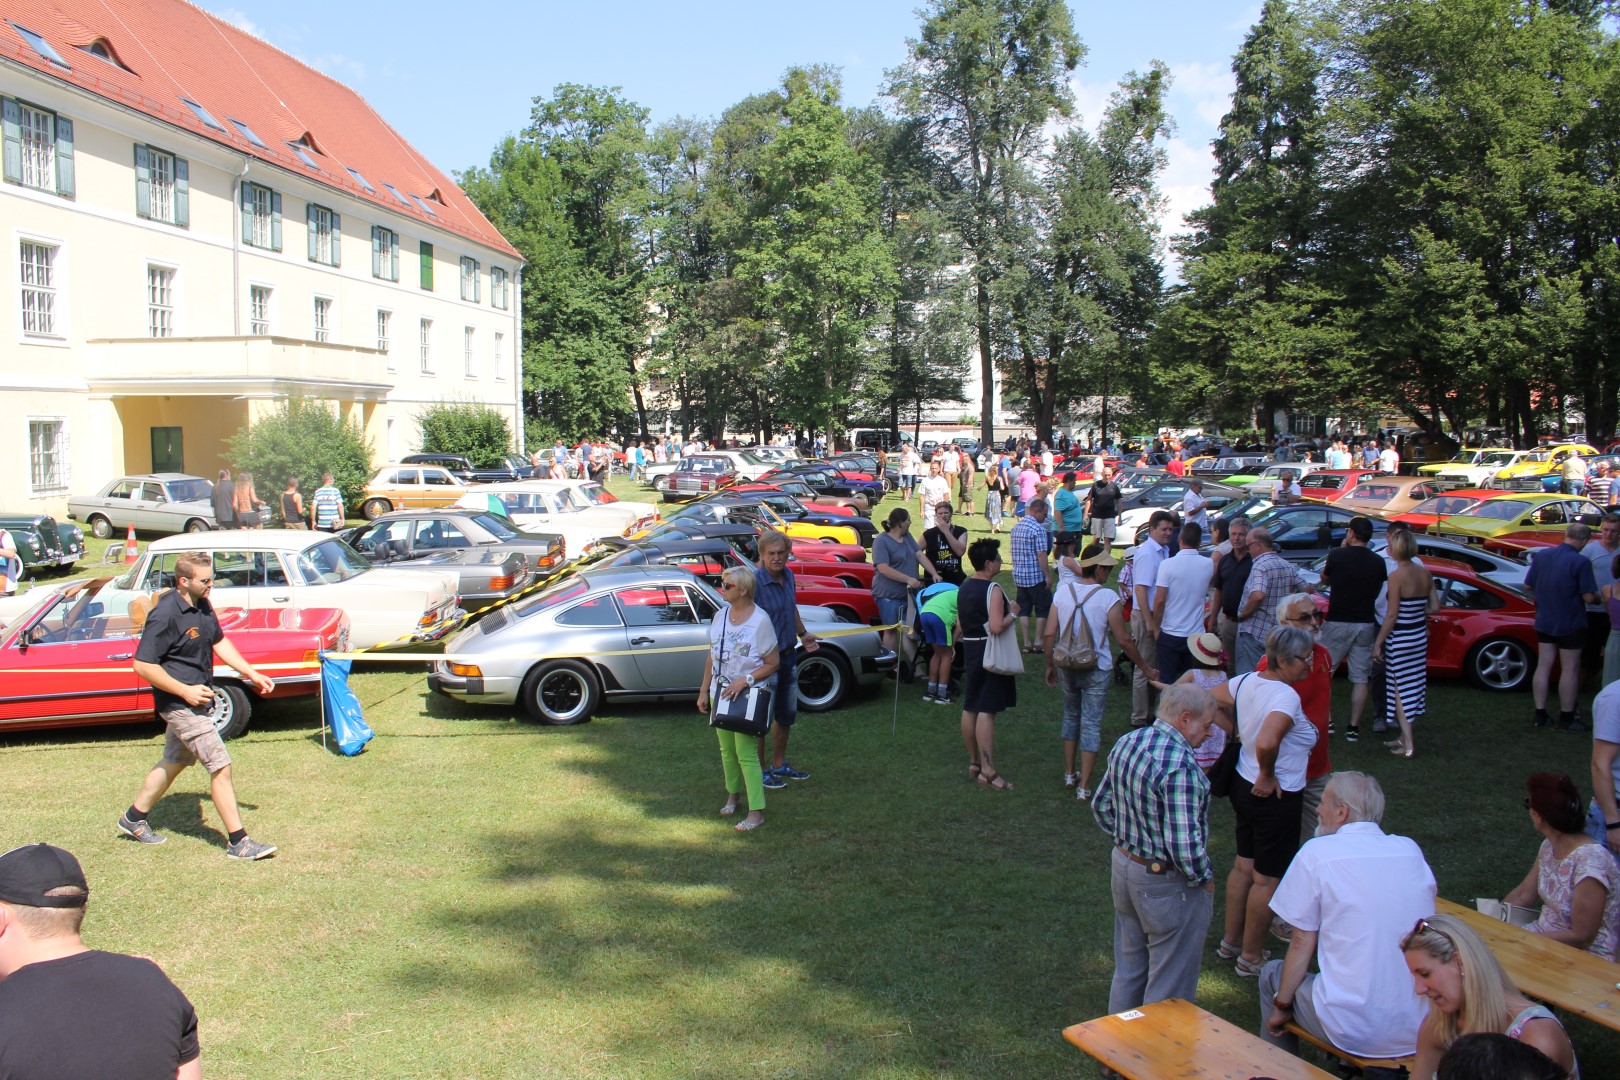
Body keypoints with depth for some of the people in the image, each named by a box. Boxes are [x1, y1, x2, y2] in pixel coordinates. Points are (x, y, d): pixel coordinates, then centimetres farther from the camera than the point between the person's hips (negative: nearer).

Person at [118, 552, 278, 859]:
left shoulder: (202, 606, 5)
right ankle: (239, 842, -4)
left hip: (197, 697, 9)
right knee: (220, 766, -9)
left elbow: (219, 642, 19)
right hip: (181, 703, -9)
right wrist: (185, 691, -22)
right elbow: (143, 665, -22)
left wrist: (252, 673, 13)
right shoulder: (165, 615, -22)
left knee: (175, 761, 22)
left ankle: (133, 818, 40)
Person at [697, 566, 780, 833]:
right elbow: (711, 656, 10)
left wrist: (745, 680, -22)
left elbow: (773, 663, -11)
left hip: (747, 696, -6)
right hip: (720, 693, 6)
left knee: (746, 753, -5)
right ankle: (733, 794, 37)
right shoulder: (720, 615, 2)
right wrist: (704, 691, 10)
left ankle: (756, 811, 2)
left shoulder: (760, 621, -16)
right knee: (727, 750, 17)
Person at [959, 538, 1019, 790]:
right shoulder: (993, 589, -17)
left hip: (970, 650, 9)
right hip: (989, 653, -9)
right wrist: (1012, 613, -11)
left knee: (970, 708, 13)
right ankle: (988, 771, -8)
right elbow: (997, 627, -26)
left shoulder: (964, 588, 10)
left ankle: (974, 763, 23)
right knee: (986, 712, -9)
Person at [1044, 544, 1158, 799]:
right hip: (1097, 670, -4)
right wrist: (1145, 666, 1)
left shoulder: (1063, 591, -3)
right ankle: (1084, 787, 6)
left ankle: (1069, 774, 30)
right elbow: (1124, 640, -12)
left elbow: (1049, 634, -3)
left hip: (1067, 666, 4)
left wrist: (1050, 665, 11)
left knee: (1071, 716, 22)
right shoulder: (1108, 597, -14)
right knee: (1091, 724, 4)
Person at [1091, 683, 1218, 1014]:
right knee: (1169, 986, 10)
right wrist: (1205, 878, -12)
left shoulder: (1125, 743, 0)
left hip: (1123, 868, 9)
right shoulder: (1181, 766, -27)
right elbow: (1185, 844, -29)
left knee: (1128, 968, 24)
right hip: (1167, 884, -9)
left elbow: (1102, 806, 11)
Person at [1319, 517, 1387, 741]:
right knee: (1360, 678, 7)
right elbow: (1377, 593, 13)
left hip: (1337, 623, -3)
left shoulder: (1337, 555, -9)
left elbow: (1325, 581, 9)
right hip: (1365, 624, 3)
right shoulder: (1378, 562, 1)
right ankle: (1353, 728, 8)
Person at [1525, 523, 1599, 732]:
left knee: (1543, 666, 10)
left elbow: (1528, 586, 6)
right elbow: (1589, 597, -18)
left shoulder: (1542, 555, -2)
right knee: (1570, 669, 4)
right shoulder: (1581, 562, -18)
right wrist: (1599, 598, 3)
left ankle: (1540, 715, 14)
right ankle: (1566, 719, 10)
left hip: (1544, 622, 5)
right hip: (1570, 625, -5)